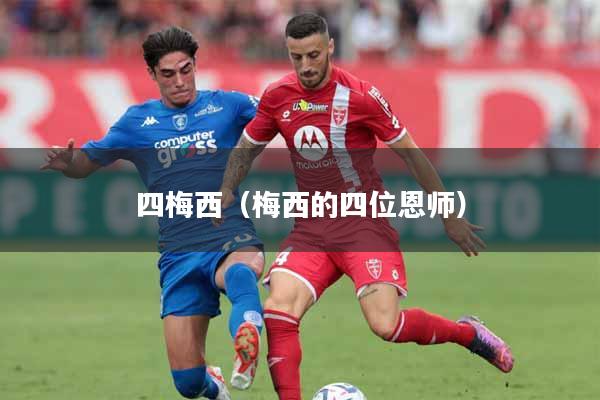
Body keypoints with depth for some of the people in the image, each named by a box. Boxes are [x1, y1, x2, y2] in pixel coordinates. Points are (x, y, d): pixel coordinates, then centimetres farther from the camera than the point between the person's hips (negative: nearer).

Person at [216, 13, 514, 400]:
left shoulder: (360, 96, -12)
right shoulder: (277, 97, 1)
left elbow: (411, 153, -3)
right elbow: (248, 146, 19)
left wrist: (450, 217, 1)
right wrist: (227, 191, 0)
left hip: (365, 222, -4)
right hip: (311, 229, 4)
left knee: (386, 325, -18)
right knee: (277, 312, -20)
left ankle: (469, 332, 10)